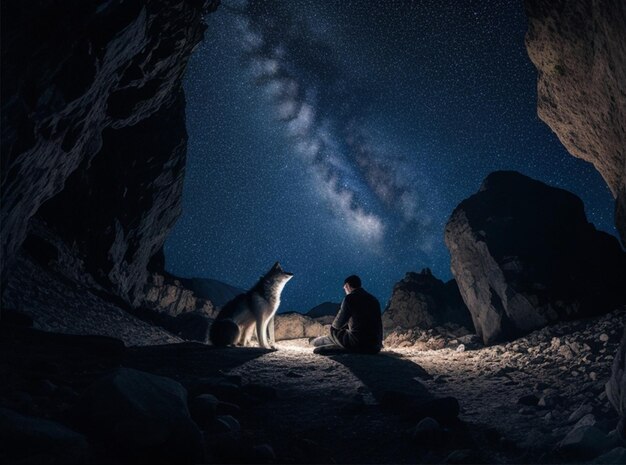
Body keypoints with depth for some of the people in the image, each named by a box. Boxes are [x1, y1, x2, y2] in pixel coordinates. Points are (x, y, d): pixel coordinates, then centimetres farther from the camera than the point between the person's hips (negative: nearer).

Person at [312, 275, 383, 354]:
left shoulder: (350, 298, -6)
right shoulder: (374, 300, 14)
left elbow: (337, 324, 1)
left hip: (357, 343, -6)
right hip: (374, 348, 6)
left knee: (334, 331, 16)